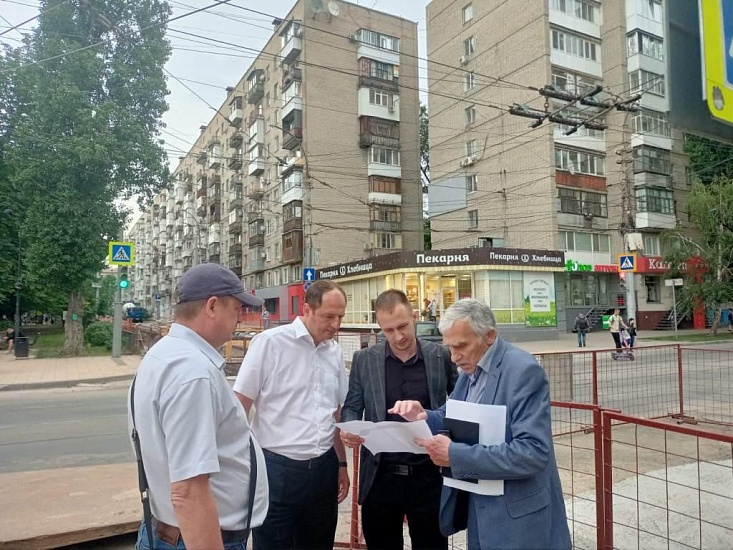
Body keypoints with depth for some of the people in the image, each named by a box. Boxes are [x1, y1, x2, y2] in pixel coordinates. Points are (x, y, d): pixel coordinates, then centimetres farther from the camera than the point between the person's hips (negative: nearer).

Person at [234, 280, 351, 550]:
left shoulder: (335, 352, 6)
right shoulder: (269, 342, -12)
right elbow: (239, 407, -9)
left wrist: (342, 464, 16)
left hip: (323, 469, 5)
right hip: (277, 469, -5)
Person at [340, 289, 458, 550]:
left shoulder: (441, 356, -1)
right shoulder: (364, 360, 0)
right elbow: (351, 407, 3)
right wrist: (349, 430, -18)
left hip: (428, 475, 0)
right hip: (381, 476, 1)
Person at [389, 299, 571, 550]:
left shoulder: (524, 370, -22)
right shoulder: (470, 370, 4)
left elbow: (533, 453, -29)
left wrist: (456, 455, -31)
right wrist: (423, 416, -8)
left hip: (517, 518, -7)